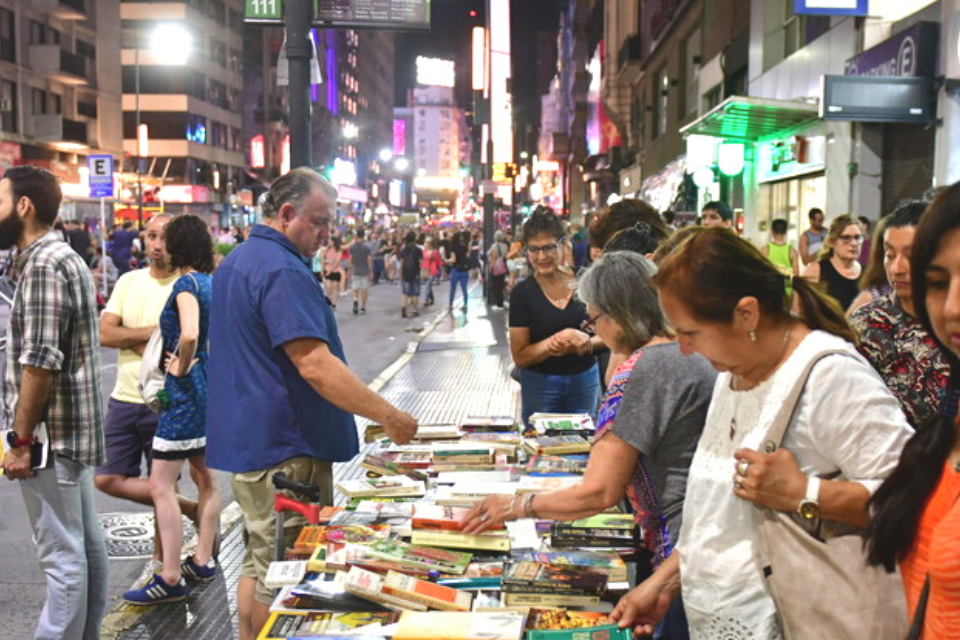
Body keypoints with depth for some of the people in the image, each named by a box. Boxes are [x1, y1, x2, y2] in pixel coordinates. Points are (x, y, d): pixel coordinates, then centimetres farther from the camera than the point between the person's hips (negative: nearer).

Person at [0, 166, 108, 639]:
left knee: (61, 556, -4)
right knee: (86, 545, 15)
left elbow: (39, 362, -22)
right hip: (72, 430, 10)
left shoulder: (42, 264, -15)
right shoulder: (65, 258, 16)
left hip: (49, 434, -10)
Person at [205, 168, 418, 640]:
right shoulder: (282, 271, -19)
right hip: (282, 447, -10)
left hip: (245, 438, 10)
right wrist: (388, 417, -23)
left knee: (258, 563, 18)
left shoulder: (237, 261, 15)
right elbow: (315, 365, -27)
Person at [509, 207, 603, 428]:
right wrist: (562, 338, -21)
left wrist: (585, 344, -15)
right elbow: (520, 357, -10)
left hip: (586, 380, 2)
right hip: (541, 383, -2)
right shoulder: (522, 293, -7)